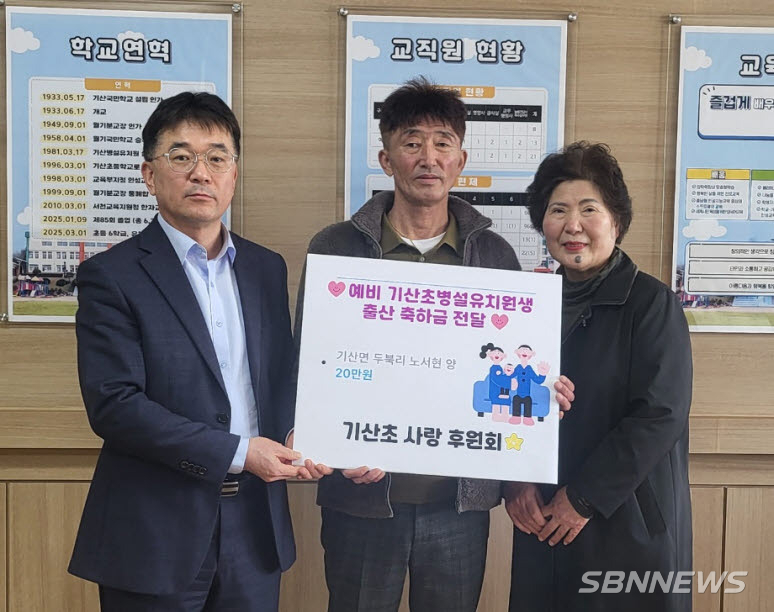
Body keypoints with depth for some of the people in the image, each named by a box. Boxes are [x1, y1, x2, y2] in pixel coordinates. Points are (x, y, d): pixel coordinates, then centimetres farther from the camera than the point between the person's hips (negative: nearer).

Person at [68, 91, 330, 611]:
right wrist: (237, 452, -17)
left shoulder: (267, 268, 9)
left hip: (256, 527, 5)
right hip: (157, 537, -4)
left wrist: (294, 440, -7)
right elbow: (114, 405, -16)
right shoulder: (110, 276, -8)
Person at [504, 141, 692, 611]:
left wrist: (584, 497, -16)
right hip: (543, 522, 5)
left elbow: (660, 416, -16)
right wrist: (516, 483, -5)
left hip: (629, 524, -5)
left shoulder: (652, 303, -9)